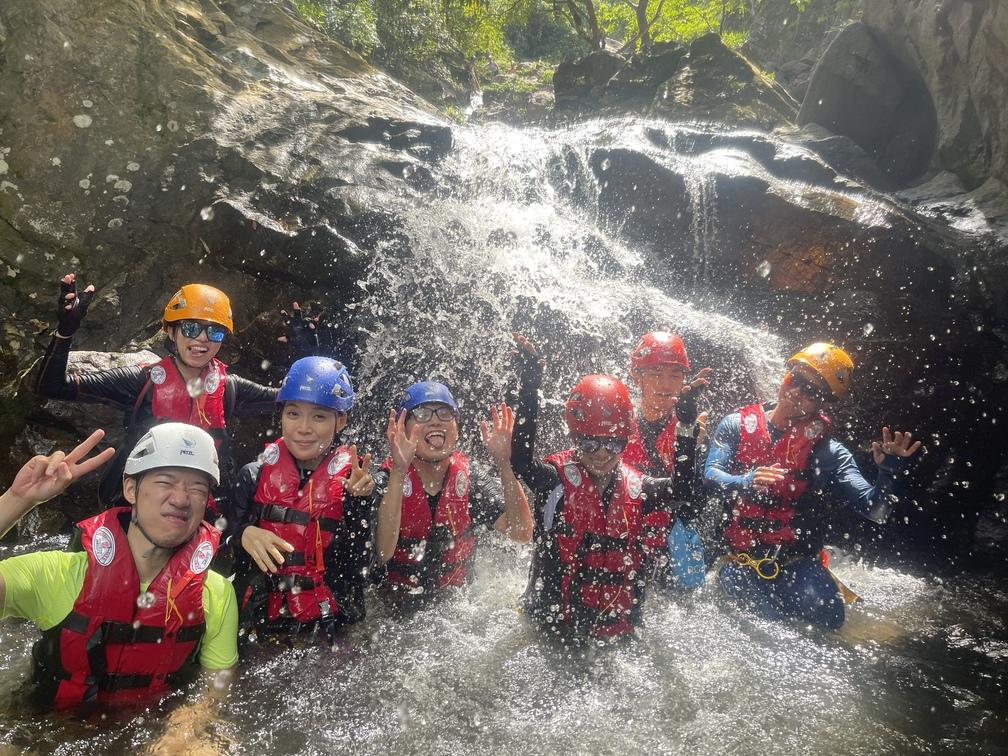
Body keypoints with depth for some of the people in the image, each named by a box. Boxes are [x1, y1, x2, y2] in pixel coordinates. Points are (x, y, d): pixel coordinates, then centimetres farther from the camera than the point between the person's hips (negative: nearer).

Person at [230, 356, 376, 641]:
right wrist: (242, 534, -10)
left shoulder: (353, 480, -1)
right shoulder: (254, 476, 4)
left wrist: (358, 502, -17)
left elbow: (357, 564, -6)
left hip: (330, 627, -1)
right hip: (260, 623, 1)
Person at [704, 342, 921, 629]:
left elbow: (873, 509, -8)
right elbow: (710, 476, -10)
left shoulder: (828, 451, 1)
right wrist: (746, 483, -31)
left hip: (797, 563, 1)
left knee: (827, 614, -26)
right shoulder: (736, 426, 2)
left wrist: (889, 472, -28)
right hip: (739, 559, -1)